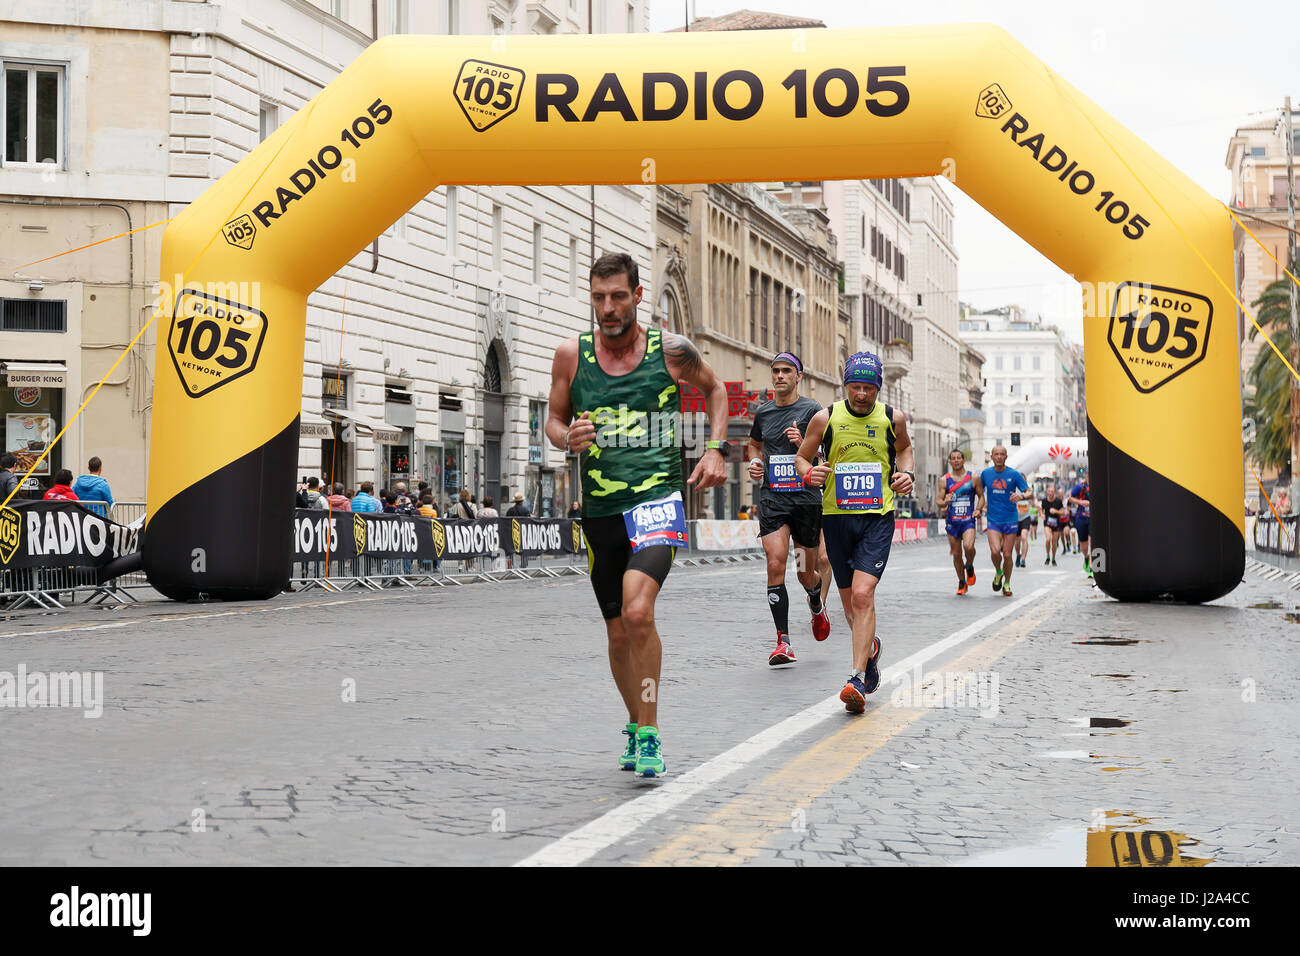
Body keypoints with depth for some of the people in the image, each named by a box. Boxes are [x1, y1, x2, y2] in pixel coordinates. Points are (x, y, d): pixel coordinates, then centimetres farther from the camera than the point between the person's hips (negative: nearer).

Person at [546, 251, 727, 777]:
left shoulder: (671, 350, -2)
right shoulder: (571, 354, 1)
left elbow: (715, 388, 17)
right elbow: (554, 418, 14)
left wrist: (715, 449, 5)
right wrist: (568, 438, -9)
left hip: (658, 499, -3)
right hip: (600, 510, 3)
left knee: (638, 612, -24)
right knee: (619, 634, 11)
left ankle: (649, 735, -11)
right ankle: (636, 726, 34)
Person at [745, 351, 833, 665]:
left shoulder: (812, 410, -2)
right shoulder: (762, 412, 10)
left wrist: (803, 444, -21)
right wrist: (755, 462, 7)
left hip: (806, 496, -2)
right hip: (771, 496, 2)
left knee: (806, 573, 8)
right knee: (775, 565, -14)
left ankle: (817, 605, 45)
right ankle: (783, 641, -10)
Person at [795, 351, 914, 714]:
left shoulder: (892, 418, 2)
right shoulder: (825, 418, -1)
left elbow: (904, 448, 23)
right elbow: (802, 456, 11)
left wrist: (906, 473, 4)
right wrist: (809, 473, -11)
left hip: (878, 517, -2)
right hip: (836, 517, 2)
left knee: (862, 594, -18)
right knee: (849, 601, 12)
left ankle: (858, 680, -18)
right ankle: (870, 646, 43)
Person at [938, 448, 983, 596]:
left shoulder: (973, 478, 4)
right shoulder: (944, 480, 5)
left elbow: (981, 496, 12)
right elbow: (939, 501, 5)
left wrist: (978, 509, -7)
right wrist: (945, 502, -18)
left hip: (968, 520, -2)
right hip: (952, 521, 2)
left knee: (968, 547, -24)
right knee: (956, 554, 5)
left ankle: (970, 567, 8)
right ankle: (962, 582, 23)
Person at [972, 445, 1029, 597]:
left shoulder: (1014, 474, -4)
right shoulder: (985, 473, 3)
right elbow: (980, 489, 22)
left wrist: (1021, 496, -24)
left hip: (1010, 520, -1)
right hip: (993, 520, 1)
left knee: (1007, 555, 0)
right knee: (995, 551, -18)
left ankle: (1007, 583, 21)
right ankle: (998, 572, 13)